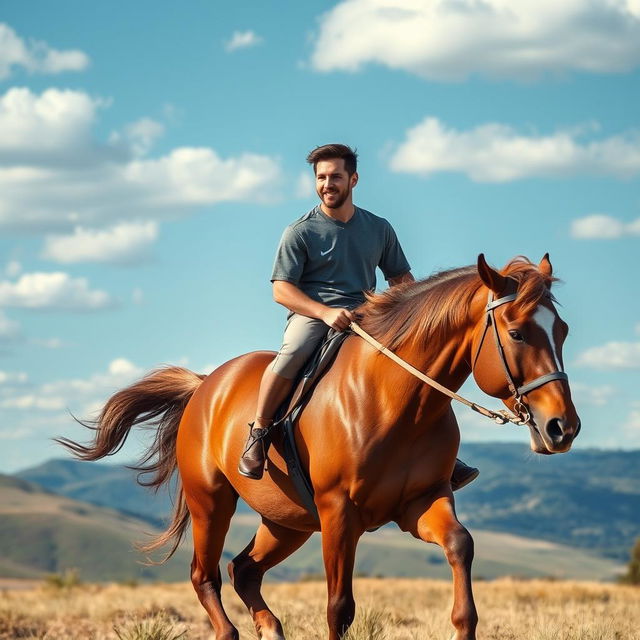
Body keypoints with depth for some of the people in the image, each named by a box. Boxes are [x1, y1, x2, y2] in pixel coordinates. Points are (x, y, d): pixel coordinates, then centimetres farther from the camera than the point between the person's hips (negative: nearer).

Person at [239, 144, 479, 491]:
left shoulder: (379, 228, 14)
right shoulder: (300, 233, 1)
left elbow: (400, 277, 20)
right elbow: (282, 289, -6)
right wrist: (325, 312, -22)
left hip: (364, 317, 4)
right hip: (311, 315, -4)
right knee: (294, 351, -38)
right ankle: (258, 432, -21)